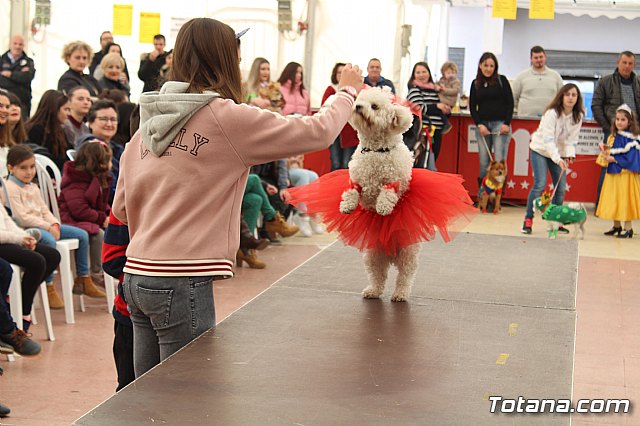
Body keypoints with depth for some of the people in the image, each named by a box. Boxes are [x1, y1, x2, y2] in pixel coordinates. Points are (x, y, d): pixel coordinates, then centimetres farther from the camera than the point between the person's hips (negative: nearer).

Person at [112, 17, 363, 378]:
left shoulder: (150, 123, 9)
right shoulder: (228, 118, -10)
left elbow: (122, 209, 15)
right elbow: (317, 133, -3)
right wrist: (348, 91, 15)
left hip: (136, 275, 7)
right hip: (182, 284, -7)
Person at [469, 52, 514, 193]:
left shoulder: (501, 80, 4)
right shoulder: (475, 84, 12)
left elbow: (510, 102, 2)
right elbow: (472, 106, 11)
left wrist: (507, 123, -7)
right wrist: (479, 124, -4)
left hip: (500, 124, -2)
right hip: (482, 125, 3)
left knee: (499, 161, -8)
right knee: (483, 162, 1)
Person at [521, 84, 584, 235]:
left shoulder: (577, 116, -7)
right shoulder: (552, 113, -25)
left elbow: (572, 138, -4)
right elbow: (548, 139, -29)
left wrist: (570, 154, -23)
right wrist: (558, 159, -39)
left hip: (558, 153, 6)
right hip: (540, 150, -6)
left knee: (561, 188, 0)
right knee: (540, 185, -16)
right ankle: (528, 220, -7)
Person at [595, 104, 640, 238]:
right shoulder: (613, 136, 9)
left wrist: (614, 159, -18)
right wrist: (604, 148, 4)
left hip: (625, 174, -8)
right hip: (612, 173, 8)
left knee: (625, 199, -4)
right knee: (613, 200, 13)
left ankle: (628, 228, 4)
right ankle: (616, 226, 25)